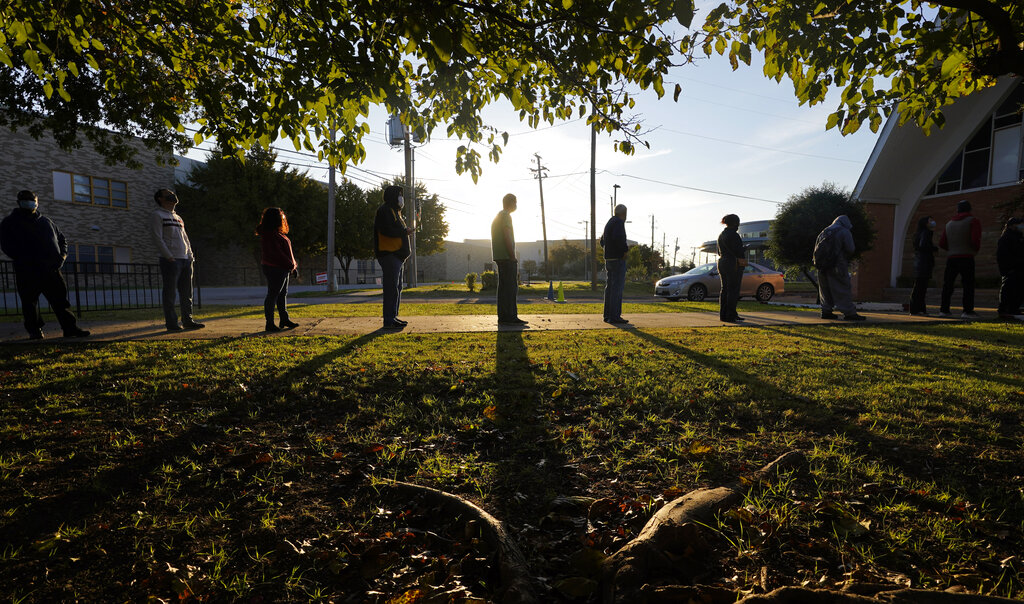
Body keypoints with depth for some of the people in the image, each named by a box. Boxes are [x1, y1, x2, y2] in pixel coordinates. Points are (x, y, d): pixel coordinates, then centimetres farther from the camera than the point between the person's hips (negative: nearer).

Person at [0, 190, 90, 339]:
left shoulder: (46, 221, 20)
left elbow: (62, 239, 25)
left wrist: (63, 255, 4)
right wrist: (27, 261, -15)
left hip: (51, 269, 3)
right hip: (27, 272, -2)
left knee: (60, 299, -2)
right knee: (30, 302, 2)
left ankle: (70, 328, -3)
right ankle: (35, 331, 10)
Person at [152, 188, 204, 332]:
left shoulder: (178, 217, 23)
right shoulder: (157, 215, 1)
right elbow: (158, 238, -9)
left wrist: (191, 256, 9)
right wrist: (169, 257, -17)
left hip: (185, 260, 7)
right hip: (170, 260, -7)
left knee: (187, 293, 8)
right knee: (170, 293, -4)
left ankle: (187, 320, 14)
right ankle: (171, 323, 0)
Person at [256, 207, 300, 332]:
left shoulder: (276, 233, 16)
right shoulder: (270, 235, -16)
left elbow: (285, 251, 19)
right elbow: (276, 253, -22)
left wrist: (293, 265, 16)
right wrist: (291, 265, -18)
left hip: (283, 268, 10)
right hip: (274, 269, -10)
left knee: (283, 294, 14)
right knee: (273, 294, -4)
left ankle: (284, 319, 23)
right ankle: (270, 323, 3)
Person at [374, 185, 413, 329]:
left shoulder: (394, 211, 24)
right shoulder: (385, 210, -9)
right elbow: (387, 230, -21)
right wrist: (404, 232, -12)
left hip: (396, 255, 11)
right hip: (389, 254, -11)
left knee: (397, 287, 13)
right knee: (391, 287, -12)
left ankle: (393, 317, 19)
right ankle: (389, 321, -10)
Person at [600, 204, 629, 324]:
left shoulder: (609, 222, 18)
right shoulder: (619, 222, -11)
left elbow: (602, 241, 25)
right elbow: (618, 238, -27)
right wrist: (626, 248, -12)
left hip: (608, 259, 9)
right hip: (618, 259, -9)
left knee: (610, 287, 11)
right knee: (617, 287, -8)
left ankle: (607, 315, 15)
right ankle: (614, 316, -9)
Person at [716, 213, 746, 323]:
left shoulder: (721, 235, 14)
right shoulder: (734, 235, -13)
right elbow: (738, 252, -19)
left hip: (722, 263, 9)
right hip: (734, 264, -9)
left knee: (724, 289, 10)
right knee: (733, 290, -6)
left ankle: (723, 315, 12)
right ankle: (730, 316, -6)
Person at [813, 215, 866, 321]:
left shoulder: (823, 232, 18)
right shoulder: (844, 232, -2)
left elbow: (816, 250, 17)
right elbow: (850, 249, -7)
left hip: (822, 267, 6)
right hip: (837, 266, -6)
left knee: (826, 290, 11)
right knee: (843, 289, -3)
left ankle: (826, 311, 11)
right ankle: (849, 313, -3)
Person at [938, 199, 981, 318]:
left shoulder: (949, 223, 12)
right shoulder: (973, 221, -2)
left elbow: (942, 243, 10)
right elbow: (975, 240, -14)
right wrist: (976, 250, 5)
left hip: (951, 258, 4)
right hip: (967, 258, -4)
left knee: (947, 284, 6)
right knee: (968, 285, -1)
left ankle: (944, 310, 5)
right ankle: (967, 311, -4)